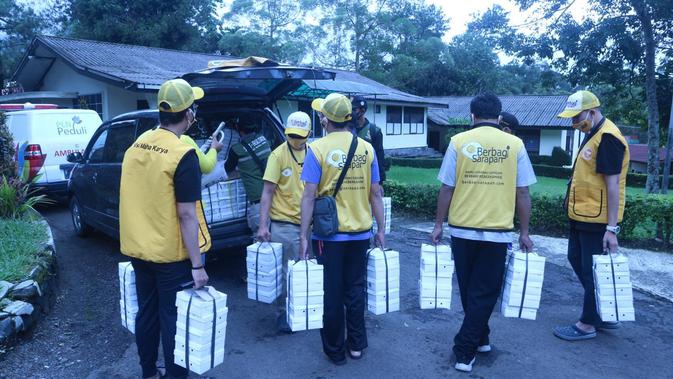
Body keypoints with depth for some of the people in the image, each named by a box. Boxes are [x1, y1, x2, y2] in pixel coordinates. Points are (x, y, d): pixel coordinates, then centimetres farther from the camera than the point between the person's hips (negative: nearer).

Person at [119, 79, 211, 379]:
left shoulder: (135, 146, 3)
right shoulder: (184, 155, -19)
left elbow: (139, 199, 11)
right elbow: (186, 214, -20)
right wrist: (197, 265, -15)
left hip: (137, 250, 7)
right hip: (170, 255, -7)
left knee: (146, 313, 19)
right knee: (173, 319, 6)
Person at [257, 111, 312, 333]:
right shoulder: (278, 155, -9)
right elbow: (267, 192, -10)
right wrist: (263, 225, -16)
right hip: (284, 223, -4)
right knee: (287, 272, 4)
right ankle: (284, 314, 21)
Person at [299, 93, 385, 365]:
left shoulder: (318, 148, -9)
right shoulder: (366, 148, 0)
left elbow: (309, 196, -12)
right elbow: (375, 194, 2)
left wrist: (303, 235, -8)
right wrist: (381, 230, 11)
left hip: (329, 233, -3)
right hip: (360, 231, 3)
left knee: (332, 293, 10)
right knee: (355, 289, 17)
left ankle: (335, 350, 23)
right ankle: (356, 345, 28)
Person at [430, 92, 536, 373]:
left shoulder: (459, 141, -2)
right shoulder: (514, 144, -1)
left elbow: (446, 189, -2)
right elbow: (522, 194, 0)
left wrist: (438, 225, 8)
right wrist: (524, 232, 10)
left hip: (463, 230, 1)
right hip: (497, 232, -1)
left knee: (469, 290, 19)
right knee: (484, 293, 9)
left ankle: (480, 339, 35)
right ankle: (465, 351, 9)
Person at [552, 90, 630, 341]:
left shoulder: (607, 138, -19)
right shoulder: (594, 135, 12)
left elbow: (612, 184, -22)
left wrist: (611, 228, -23)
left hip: (596, 220, -10)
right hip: (582, 216, 10)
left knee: (592, 270, 2)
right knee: (576, 260, 18)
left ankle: (587, 324, 16)